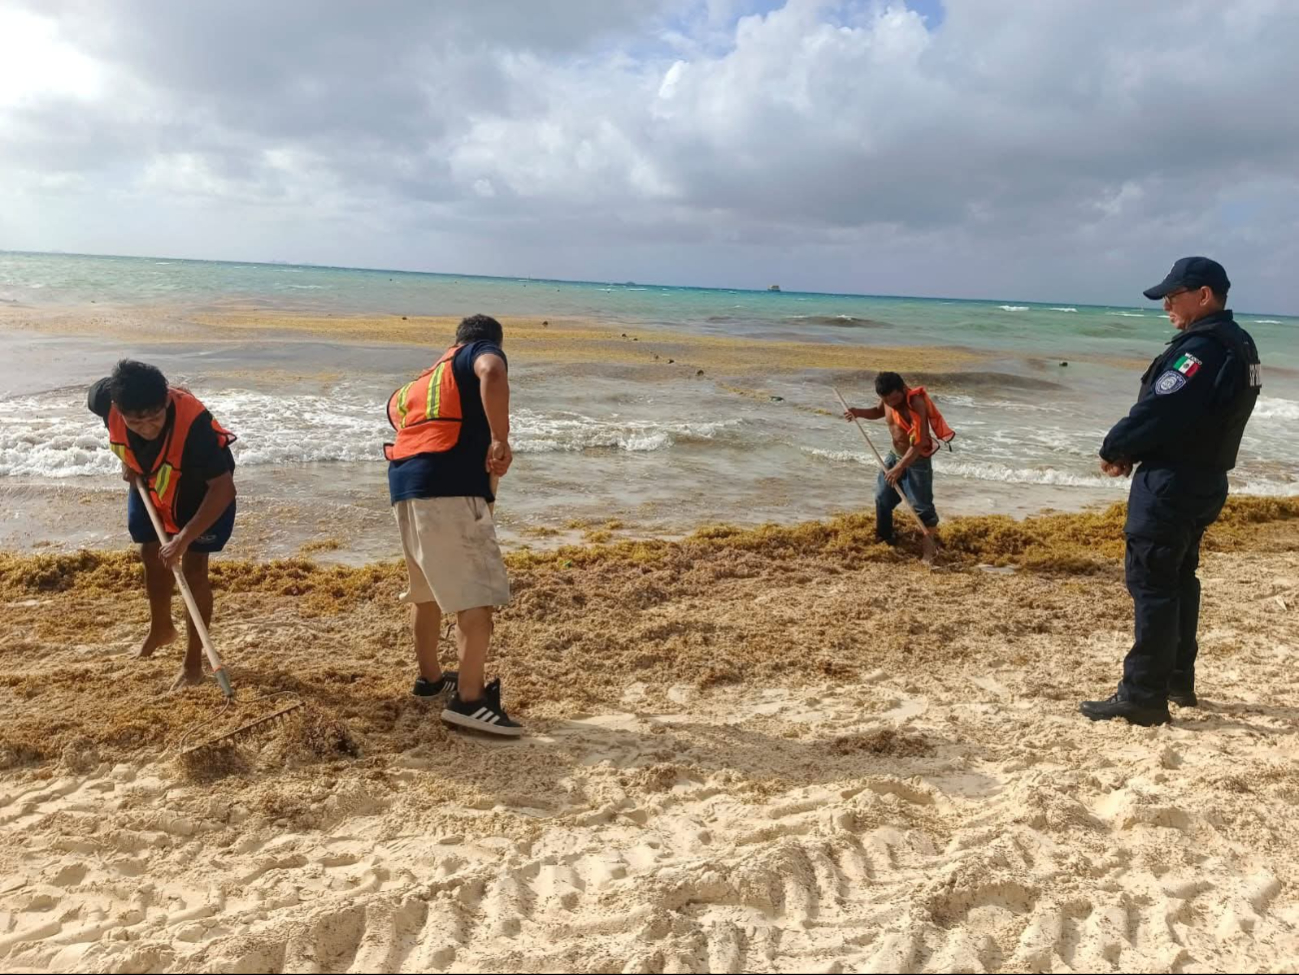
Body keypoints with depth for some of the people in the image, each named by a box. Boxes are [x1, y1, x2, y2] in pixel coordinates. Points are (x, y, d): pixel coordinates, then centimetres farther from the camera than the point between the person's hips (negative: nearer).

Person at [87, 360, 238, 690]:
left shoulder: (192, 422, -44)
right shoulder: (106, 399, -31)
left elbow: (223, 487, -40)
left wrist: (184, 539, -43)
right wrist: (127, 460, -4)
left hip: (203, 489, -5)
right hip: (148, 481, 5)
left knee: (192, 568, -7)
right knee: (151, 556, 17)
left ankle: (193, 661, 6)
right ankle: (161, 628, 43)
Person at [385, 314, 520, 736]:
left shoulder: (432, 375, 32)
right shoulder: (482, 352, 9)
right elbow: (492, 373, -16)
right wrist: (500, 440, -19)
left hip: (405, 484, 9)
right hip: (449, 486, -8)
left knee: (428, 588, 23)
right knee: (479, 592, -8)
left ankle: (429, 676, 37)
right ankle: (469, 699, -10)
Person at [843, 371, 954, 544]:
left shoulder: (915, 405, -30)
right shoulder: (888, 399, -7)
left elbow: (918, 443, -32)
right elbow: (878, 412, 18)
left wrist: (899, 468, -36)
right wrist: (858, 412, -2)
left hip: (917, 461, -8)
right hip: (894, 455, 8)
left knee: (921, 505, -3)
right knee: (882, 497, 16)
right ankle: (883, 538, 34)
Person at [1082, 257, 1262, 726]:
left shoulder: (1201, 349, -20)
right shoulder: (1238, 345, 13)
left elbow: (1157, 413, -22)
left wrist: (1113, 449, -4)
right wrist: (1132, 450, 4)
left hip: (1171, 484, -10)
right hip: (1204, 480, 10)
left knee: (1151, 583, -6)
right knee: (1178, 578, 18)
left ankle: (1143, 697, -1)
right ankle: (1178, 680, 29)